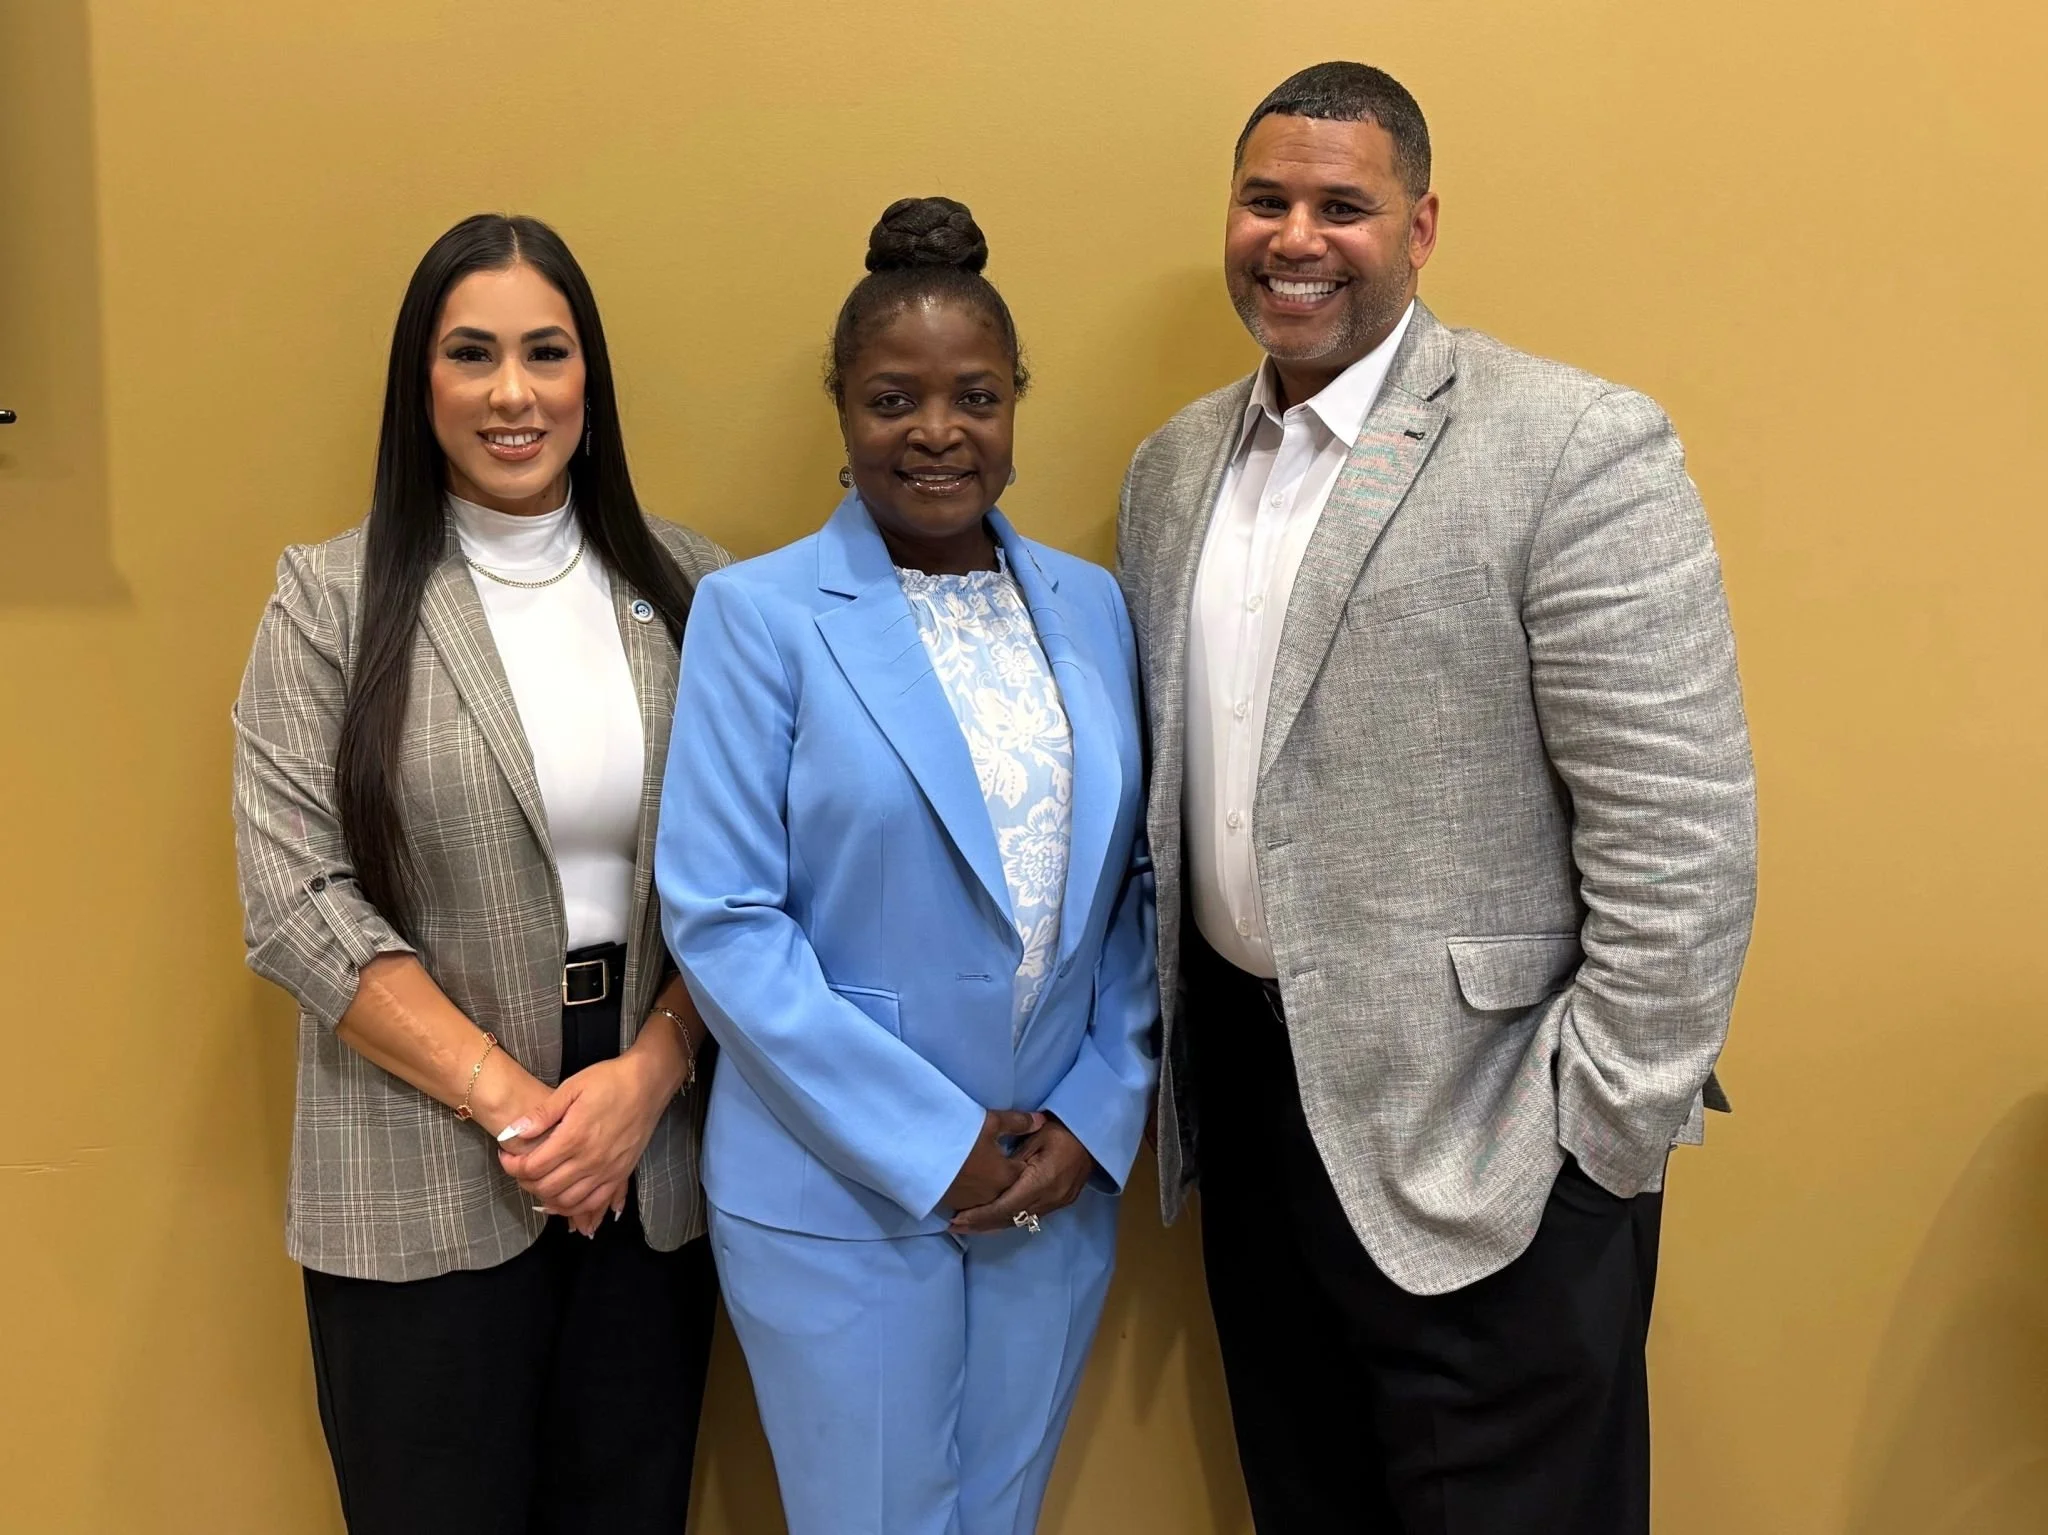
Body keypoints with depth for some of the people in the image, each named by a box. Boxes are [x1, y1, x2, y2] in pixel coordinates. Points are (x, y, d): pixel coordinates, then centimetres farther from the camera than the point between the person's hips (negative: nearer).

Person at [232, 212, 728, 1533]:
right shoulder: (331, 600, -1)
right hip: (425, 1188, -2)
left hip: (652, 1163, 2)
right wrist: (509, 1099, -12)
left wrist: (648, 1075, -10)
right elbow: (298, 904, -8)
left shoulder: (688, 588, 5)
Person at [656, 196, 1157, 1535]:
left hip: (1061, 1180, 4)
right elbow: (720, 917, -13)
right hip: (840, 1193, -4)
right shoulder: (759, 614, -8)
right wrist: (931, 1144, -14)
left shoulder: (1093, 607, 4)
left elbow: (1138, 886, 7)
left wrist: (1100, 1117, -4)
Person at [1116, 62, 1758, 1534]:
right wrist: (1154, 1054, 9)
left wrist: (1600, 1144, -15)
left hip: (1476, 1130, -6)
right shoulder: (1174, 464, 8)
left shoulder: (1579, 449, -13)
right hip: (1240, 1086, 6)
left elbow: (1680, 840, -15)